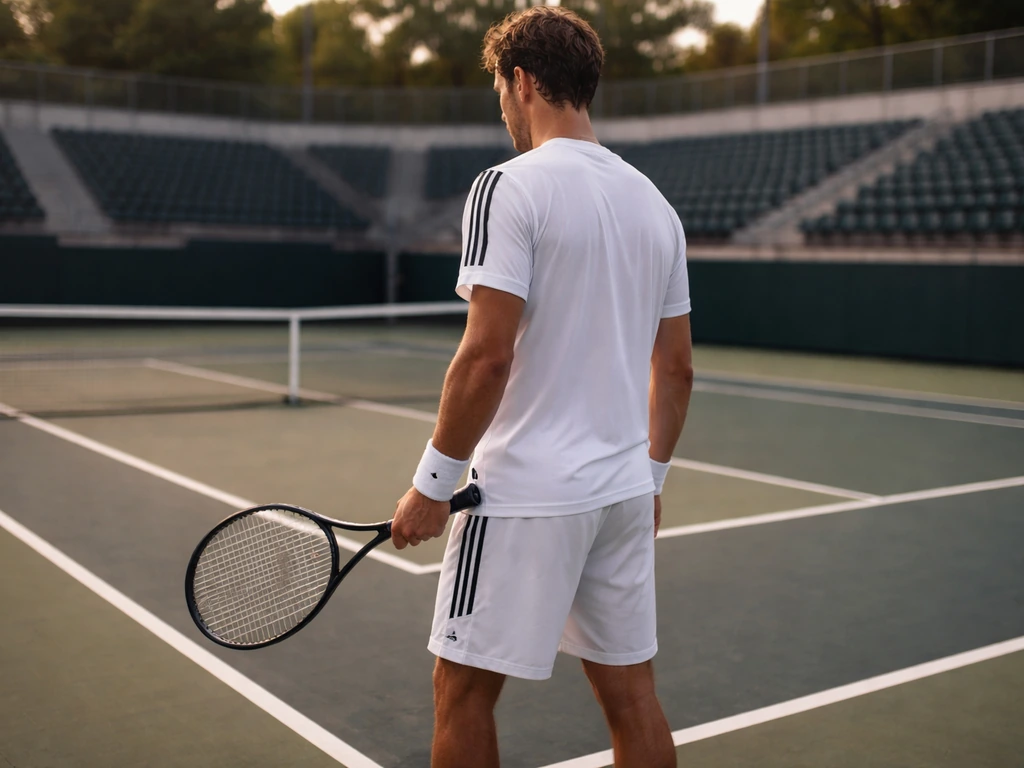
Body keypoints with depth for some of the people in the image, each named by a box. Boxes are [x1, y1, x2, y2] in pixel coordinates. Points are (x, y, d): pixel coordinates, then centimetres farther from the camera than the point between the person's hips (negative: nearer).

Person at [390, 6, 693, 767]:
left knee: (463, 689, 9)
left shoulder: (510, 187, -11)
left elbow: (488, 356, -19)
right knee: (630, 691, 15)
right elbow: (676, 369, 12)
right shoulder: (655, 202, 10)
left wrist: (432, 483, -10)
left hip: (526, 492, -7)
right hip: (625, 492, 7)